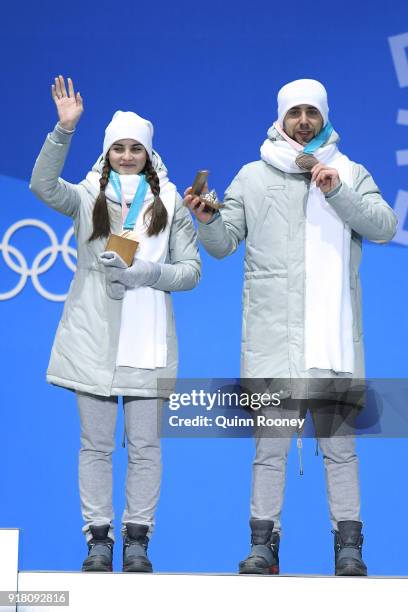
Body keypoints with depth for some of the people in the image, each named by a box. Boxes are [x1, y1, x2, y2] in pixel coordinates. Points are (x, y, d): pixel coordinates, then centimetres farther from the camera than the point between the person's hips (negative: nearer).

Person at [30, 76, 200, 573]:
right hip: (94, 336, 0)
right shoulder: (88, 196, 7)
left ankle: (137, 538, 11)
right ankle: (98, 537, 11)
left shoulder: (170, 203, 8)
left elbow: (190, 269, 4)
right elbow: (43, 186, -13)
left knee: (145, 444, 2)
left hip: (147, 340, 0)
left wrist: (144, 272, -13)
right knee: (95, 443, 4)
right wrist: (64, 130, -24)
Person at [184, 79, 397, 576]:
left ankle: (348, 545, 7)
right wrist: (207, 220, -11)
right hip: (272, 334, 0)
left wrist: (337, 192, -12)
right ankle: (264, 543, 7)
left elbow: (384, 227, -1)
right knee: (270, 444, 1)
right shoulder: (253, 177, 13)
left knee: (339, 444, 1)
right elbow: (224, 243, 10)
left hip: (334, 335, 0)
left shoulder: (349, 173, 12)